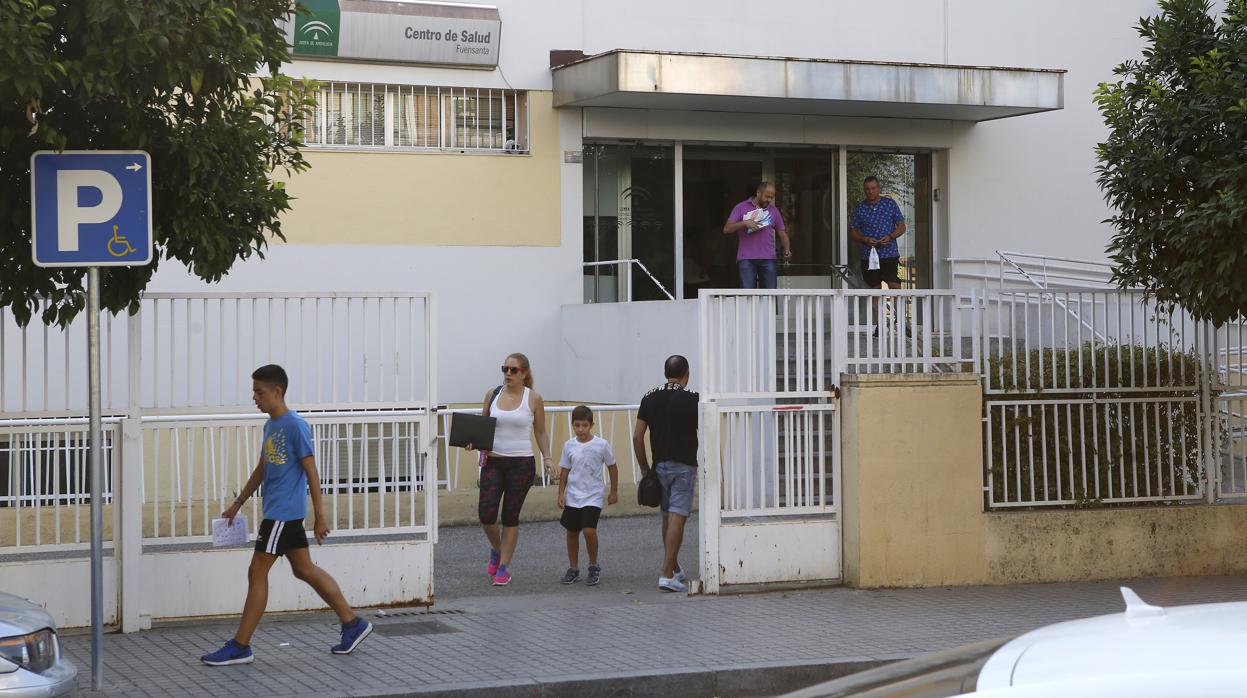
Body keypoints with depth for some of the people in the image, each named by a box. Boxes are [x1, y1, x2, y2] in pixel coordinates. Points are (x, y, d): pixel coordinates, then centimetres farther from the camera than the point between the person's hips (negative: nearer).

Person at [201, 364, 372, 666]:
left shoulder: (295, 426, -15)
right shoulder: (270, 425, 13)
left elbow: (311, 472, -15)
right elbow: (262, 469, 22)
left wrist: (320, 516, -15)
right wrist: (238, 503, 23)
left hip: (283, 512, -9)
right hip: (277, 511, 9)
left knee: (257, 573, -6)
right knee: (304, 568, 13)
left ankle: (240, 647, -2)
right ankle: (352, 623, 20)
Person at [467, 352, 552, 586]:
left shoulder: (533, 399, -1)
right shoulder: (492, 394, 4)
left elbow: (540, 432, 6)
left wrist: (546, 457, -5)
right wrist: (474, 441, -6)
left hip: (521, 464, -2)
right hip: (493, 461, 2)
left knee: (510, 517, 2)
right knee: (486, 513, -9)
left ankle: (504, 568, 12)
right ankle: (496, 550, 22)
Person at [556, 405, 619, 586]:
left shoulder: (601, 444, -7)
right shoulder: (569, 445, 0)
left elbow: (612, 467, 4)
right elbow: (565, 471, 8)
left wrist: (614, 492, 7)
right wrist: (561, 494, 4)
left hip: (593, 496, -3)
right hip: (573, 496, 3)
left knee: (589, 530, -16)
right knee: (572, 532, 8)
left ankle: (593, 567, 2)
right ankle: (573, 568, 23)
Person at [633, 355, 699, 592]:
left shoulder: (650, 398, 4)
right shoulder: (692, 399, -7)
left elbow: (637, 436, 2)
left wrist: (644, 468, 9)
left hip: (659, 465, 4)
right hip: (684, 466, -4)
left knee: (667, 517, 17)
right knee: (677, 517, -8)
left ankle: (674, 568, 30)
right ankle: (667, 574, -15)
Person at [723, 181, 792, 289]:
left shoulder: (773, 211, 15)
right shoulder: (741, 208, 7)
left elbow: (782, 232, 16)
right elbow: (727, 229, 1)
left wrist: (787, 250, -2)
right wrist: (744, 223, -14)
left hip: (768, 259, 2)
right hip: (746, 259, -2)